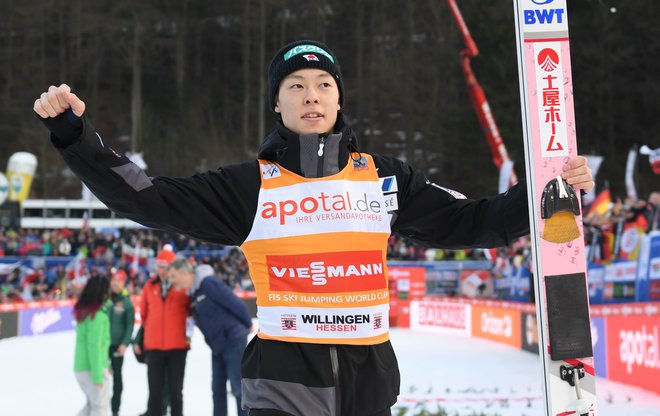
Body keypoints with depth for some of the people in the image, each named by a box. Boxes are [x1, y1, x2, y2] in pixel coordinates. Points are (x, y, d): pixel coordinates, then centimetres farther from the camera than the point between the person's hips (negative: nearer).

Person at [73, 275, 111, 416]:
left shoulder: (83, 311, 7)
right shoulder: (98, 315, -18)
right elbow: (94, 346, -20)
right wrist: (98, 375, -17)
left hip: (80, 367, 8)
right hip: (93, 368, -8)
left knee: (92, 403, 22)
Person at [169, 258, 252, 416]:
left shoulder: (209, 283, -18)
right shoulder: (192, 292, 10)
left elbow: (235, 303, -16)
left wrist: (247, 325, -5)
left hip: (233, 341, -9)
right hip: (217, 344, 9)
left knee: (238, 388, -7)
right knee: (218, 388, 11)